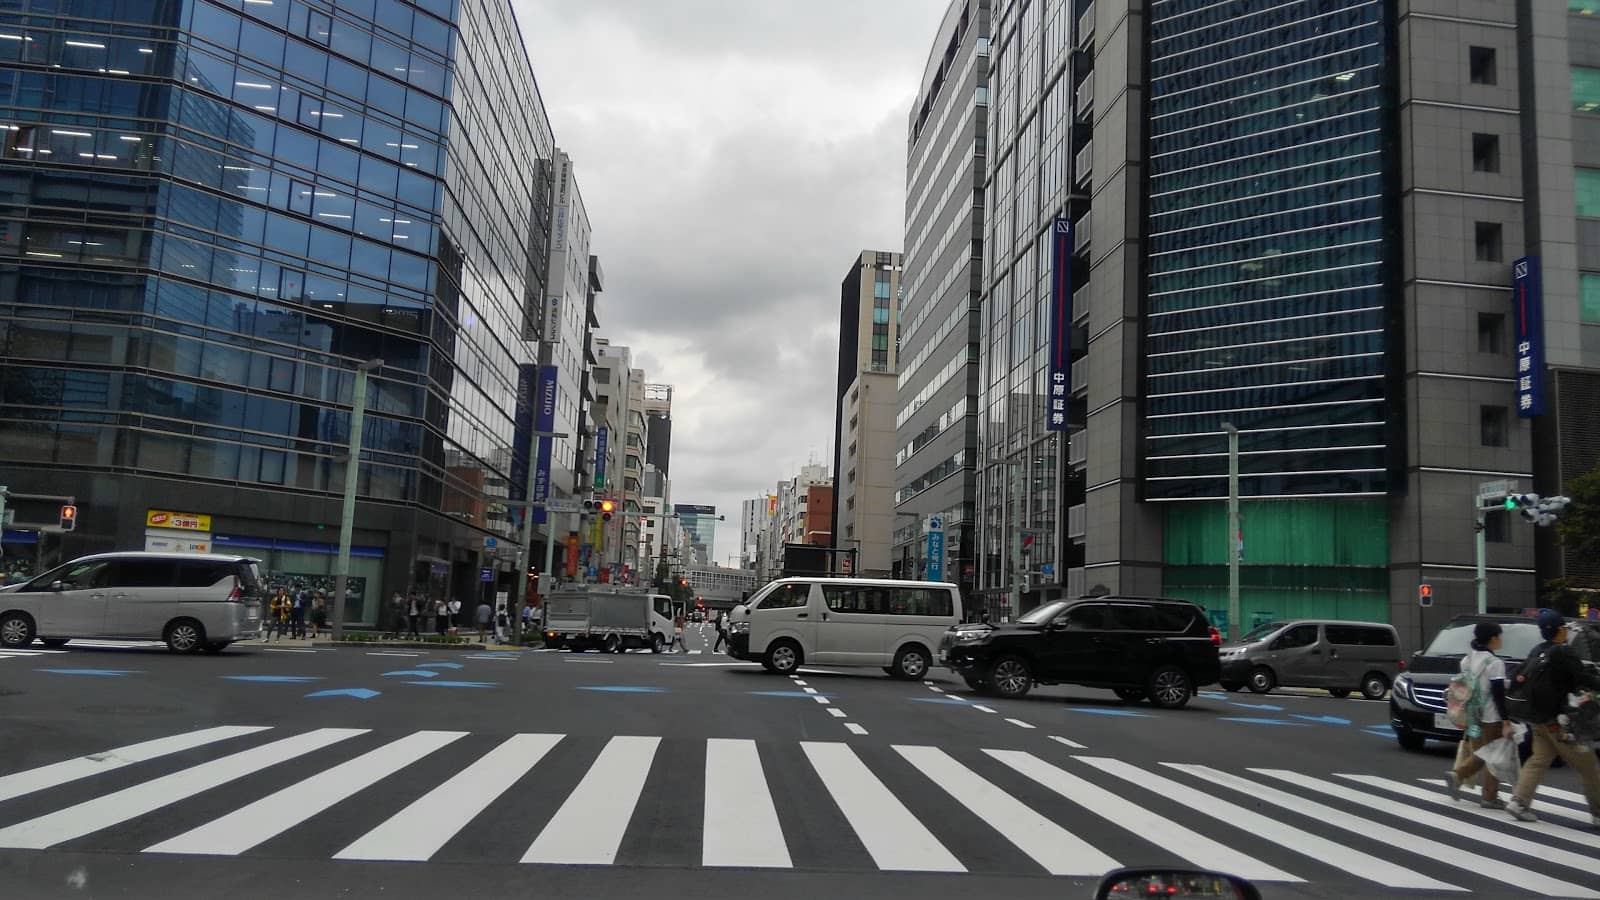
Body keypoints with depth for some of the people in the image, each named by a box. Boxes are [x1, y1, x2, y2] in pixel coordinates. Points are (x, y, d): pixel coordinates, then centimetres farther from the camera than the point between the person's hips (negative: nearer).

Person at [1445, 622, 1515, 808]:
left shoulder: (1467, 659, 9)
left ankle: (1457, 774, -2)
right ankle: (1490, 797, 6)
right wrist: (1506, 722, -16)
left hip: (1473, 716, 7)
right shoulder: (1495, 662, -13)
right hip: (1491, 717, -7)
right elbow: (1498, 695, -17)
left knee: (1479, 754, 15)